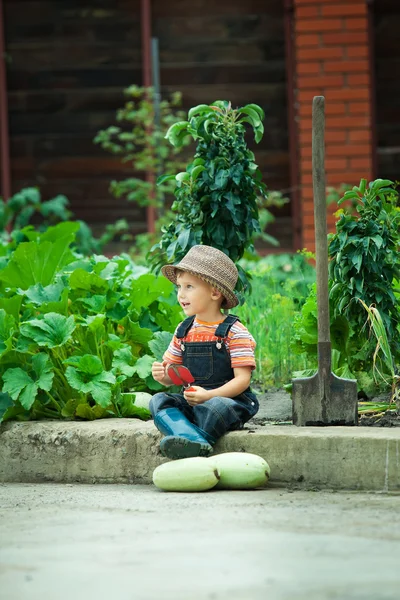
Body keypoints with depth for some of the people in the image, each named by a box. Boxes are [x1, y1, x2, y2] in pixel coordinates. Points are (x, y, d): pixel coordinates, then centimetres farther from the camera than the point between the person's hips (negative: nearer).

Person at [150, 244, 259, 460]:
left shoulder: (234, 332, -7)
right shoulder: (183, 331, 13)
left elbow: (242, 379, -12)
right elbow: (172, 375, 18)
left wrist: (209, 395, -24)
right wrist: (162, 375, -8)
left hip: (229, 400, -6)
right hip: (191, 401, 6)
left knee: (215, 407, -38)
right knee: (159, 400, -20)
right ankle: (192, 439, -43)